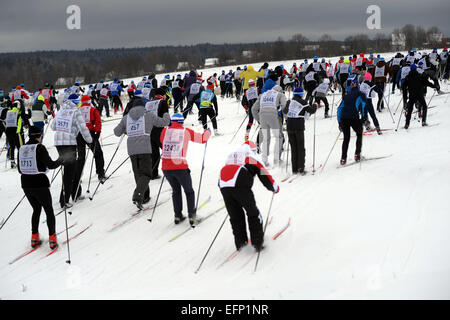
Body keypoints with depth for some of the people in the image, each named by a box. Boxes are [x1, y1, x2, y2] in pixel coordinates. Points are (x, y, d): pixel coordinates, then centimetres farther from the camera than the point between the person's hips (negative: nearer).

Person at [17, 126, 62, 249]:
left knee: (36, 209, 23)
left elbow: (20, 169, 11)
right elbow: (50, 165, -16)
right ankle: (52, 239, 8)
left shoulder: (22, 149, 5)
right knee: (49, 211, 10)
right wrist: (60, 160, 4)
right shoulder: (39, 147, -13)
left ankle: (34, 237, 20)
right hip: (40, 185, -6)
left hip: (26, 185, 6)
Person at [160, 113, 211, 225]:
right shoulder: (186, 131, 2)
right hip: (180, 167, -3)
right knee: (189, 191, 18)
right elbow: (202, 138, 9)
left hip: (166, 168, 3)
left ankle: (178, 215, 22)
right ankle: (191, 216, 13)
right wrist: (207, 132, 30)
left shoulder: (165, 131, 6)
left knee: (176, 191, 24)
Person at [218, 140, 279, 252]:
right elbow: (264, 175, 14)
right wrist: (275, 188, 30)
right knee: (253, 213, 13)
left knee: (235, 215, 20)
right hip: (241, 186, -4)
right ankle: (257, 242, 12)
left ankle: (240, 242, 24)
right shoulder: (252, 157, 16)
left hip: (223, 187, 5)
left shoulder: (231, 156, 31)